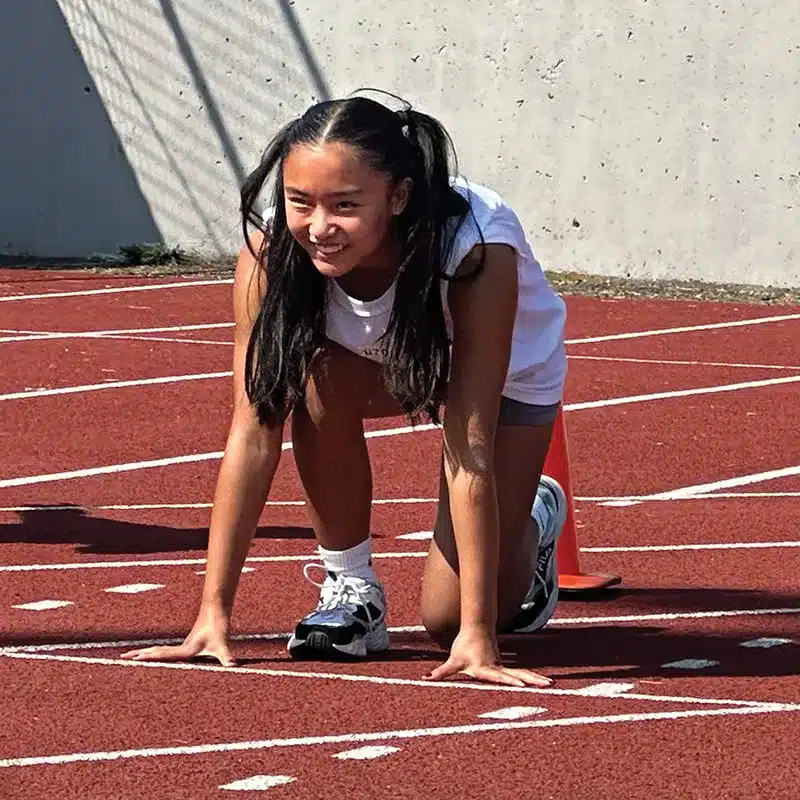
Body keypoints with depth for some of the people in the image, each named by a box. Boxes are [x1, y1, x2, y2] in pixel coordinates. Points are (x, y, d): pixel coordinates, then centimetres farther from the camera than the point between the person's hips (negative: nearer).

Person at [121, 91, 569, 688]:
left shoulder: (477, 251, -42)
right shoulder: (272, 251, -33)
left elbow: (470, 451, -41)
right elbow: (253, 433, -31)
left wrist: (477, 635, -42)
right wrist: (214, 614, -34)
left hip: (510, 375, -3)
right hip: (387, 362, 3)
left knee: (449, 620, -8)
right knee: (319, 385, -33)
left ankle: (535, 520, 25)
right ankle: (351, 591, -11)